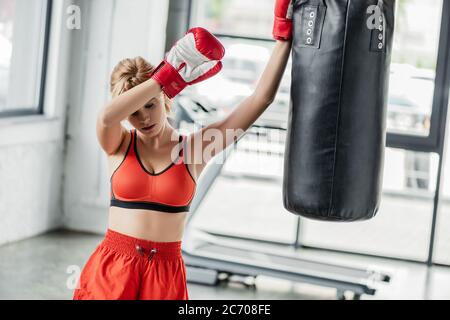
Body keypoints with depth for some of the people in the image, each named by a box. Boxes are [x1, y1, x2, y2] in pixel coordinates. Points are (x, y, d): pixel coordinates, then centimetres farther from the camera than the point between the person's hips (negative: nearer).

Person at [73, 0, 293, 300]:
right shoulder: (119, 146, -1)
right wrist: (169, 75, -27)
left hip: (165, 273, 0)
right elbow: (106, 117, -25)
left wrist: (285, 38, -12)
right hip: (112, 268, 0)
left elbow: (260, 100, -6)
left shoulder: (194, 147, -2)